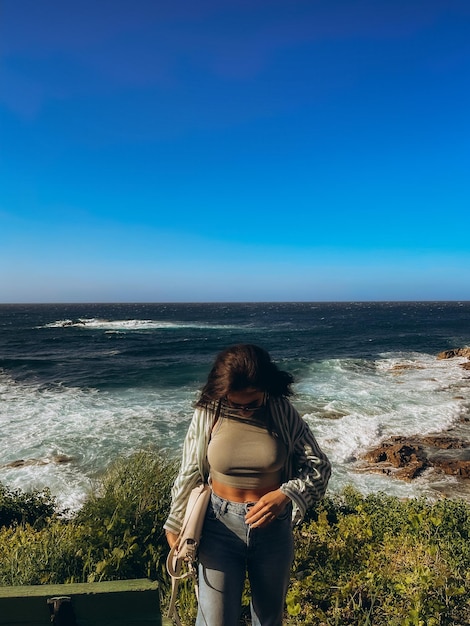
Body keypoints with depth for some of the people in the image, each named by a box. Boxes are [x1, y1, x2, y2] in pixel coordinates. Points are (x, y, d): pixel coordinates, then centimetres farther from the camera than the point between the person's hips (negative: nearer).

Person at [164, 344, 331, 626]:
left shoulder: (284, 413, -13)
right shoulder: (209, 414, -14)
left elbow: (319, 466, -7)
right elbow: (190, 474, -2)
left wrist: (285, 494, -24)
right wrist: (175, 525, 6)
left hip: (273, 529, 1)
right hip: (220, 529, -1)